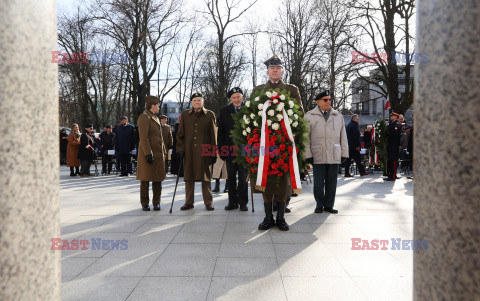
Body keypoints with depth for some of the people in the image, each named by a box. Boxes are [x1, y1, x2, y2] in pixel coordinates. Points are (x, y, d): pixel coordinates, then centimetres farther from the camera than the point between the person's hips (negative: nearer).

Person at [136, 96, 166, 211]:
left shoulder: (155, 118, 20)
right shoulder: (144, 117, -9)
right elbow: (143, 138, -17)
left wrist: (163, 152, 20)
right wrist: (148, 154, -21)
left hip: (159, 154, 8)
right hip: (148, 153, -8)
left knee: (158, 179, 8)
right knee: (145, 179, 0)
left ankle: (156, 202, 16)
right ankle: (144, 204, 8)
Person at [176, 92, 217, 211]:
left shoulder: (209, 115, 6)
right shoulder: (185, 115, 12)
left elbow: (213, 135, 4)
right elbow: (180, 133, 11)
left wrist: (213, 153, -1)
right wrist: (180, 148, -1)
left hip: (204, 151, -2)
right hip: (188, 151, 2)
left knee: (205, 177, 1)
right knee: (189, 177, 6)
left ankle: (208, 202, 11)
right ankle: (189, 202, 17)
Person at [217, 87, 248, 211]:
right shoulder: (224, 111, 8)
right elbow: (221, 132, 6)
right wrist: (221, 149, 0)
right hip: (229, 149, 2)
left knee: (243, 177, 3)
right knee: (231, 178, 7)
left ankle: (243, 202, 13)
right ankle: (232, 202, 17)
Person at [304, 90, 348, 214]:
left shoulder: (338, 116, 15)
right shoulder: (309, 116, 6)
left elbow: (343, 137, 16)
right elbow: (305, 138, 3)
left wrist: (344, 154, 10)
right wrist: (308, 155, -3)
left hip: (334, 156, 3)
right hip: (318, 156, -2)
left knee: (332, 182, 5)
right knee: (318, 183, 0)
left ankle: (329, 205, 17)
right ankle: (319, 205, 14)